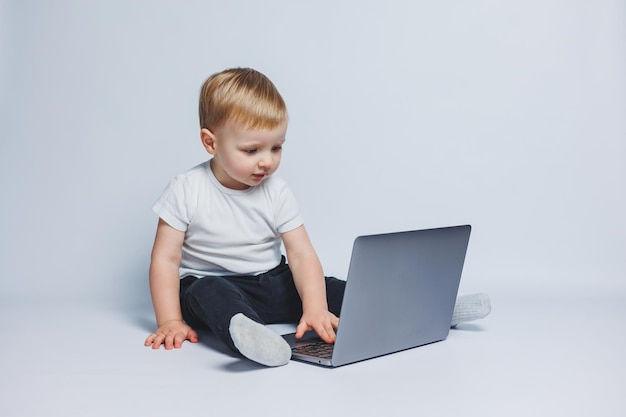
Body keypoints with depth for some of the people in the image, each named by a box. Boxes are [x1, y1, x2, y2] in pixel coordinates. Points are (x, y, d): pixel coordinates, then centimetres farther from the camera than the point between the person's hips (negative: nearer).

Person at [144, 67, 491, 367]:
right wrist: (170, 321, -22)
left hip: (272, 284, 3)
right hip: (210, 282, -3)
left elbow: (302, 255, -11)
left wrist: (315, 309, -26)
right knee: (207, 292, -36)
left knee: (326, 288, -15)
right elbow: (165, 259, -12)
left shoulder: (276, 192, -6)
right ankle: (245, 332, -67)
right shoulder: (187, 190, -13)